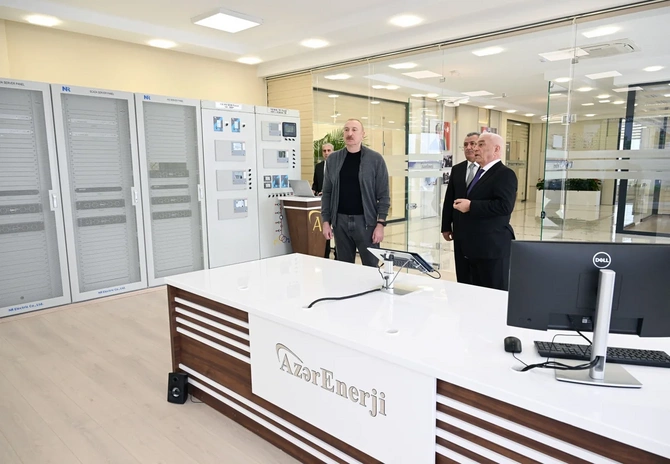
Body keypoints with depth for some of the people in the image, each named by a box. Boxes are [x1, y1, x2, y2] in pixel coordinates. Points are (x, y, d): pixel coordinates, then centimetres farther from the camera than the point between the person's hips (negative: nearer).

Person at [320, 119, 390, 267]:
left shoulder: (375, 159, -3)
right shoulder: (333, 159, 6)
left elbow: (383, 195, -4)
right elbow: (327, 193, 8)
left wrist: (380, 223, -10)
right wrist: (326, 221, 2)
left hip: (366, 221, -3)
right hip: (340, 221, 3)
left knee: (371, 267, 3)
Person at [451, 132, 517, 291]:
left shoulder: (505, 174, -12)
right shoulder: (480, 172, 18)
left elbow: (505, 206, -25)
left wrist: (470, 206, -22)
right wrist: (462, 204, 8)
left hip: (492, 245, -9)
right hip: (475, 245, 10)